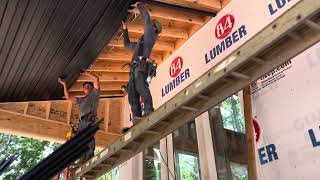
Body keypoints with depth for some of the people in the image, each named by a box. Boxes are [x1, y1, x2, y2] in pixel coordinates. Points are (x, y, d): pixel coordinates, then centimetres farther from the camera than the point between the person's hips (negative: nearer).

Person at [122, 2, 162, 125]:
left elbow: (146, 17, 8)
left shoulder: (150, 35, 15)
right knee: (132, 93, -8)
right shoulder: (140, 43, 38)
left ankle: (148, 112, -40)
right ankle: (137, 117, -20)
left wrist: (139, 5, 23)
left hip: (142, 66, -8)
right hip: (135, 68, 8)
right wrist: (125, 30, 47)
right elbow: (127, 45, 50)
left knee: (141, 87, -30)